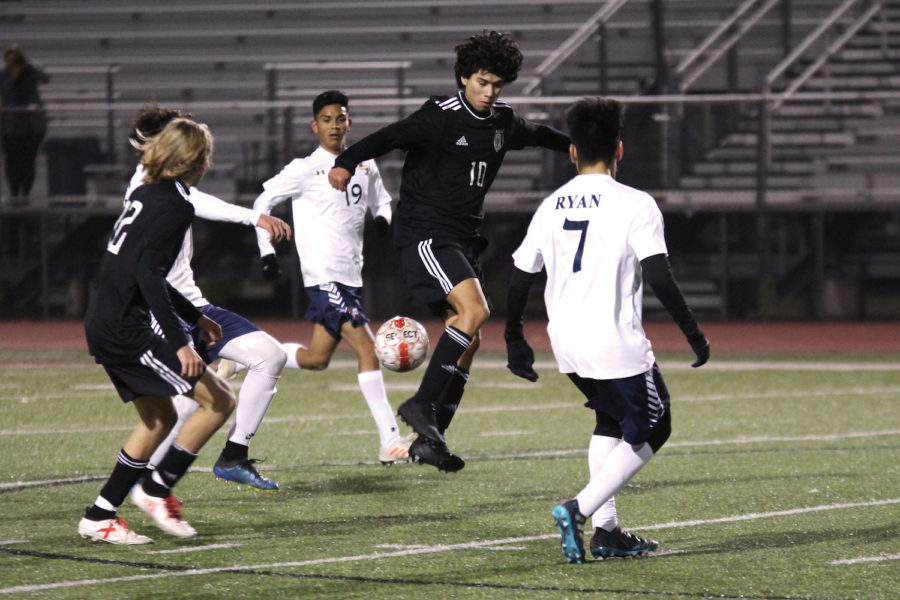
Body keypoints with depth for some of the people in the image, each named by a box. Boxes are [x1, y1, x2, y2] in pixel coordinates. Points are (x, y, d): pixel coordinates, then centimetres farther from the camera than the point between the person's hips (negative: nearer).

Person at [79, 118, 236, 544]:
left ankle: (99, 517, 18)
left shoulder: (146, 196, 17)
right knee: (219, 400, -6)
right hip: (128, 329, -10)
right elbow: (148, 274, -22)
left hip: (104, 325, 10)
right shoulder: (174, 204, -12)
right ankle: (156, 491, -1)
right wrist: (179, 343, -25)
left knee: (159, 419, 21)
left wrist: (195, 317, 34)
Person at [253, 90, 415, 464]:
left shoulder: (365, 166, 11)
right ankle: (391, 442, -18)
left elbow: (380, 199, 28)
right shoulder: (306, 170, -5)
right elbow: (263, 202, 1)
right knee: (367, 348, -17)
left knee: (316, 359, 9)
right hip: (323, 276, -7)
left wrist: (382, 218, 4)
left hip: (351, 277, 7)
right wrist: (266, 252, -6)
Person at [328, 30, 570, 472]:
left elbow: (538, 135, 32)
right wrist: (347, 162, -39)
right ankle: (422, 405, -22)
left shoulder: (502, 123, 10)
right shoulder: (440, 117, -12)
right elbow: (390, 137, -24)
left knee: (467, 340, 2)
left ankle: (428, 440, 6)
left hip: (463, 238, 8)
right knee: (473, 309, -26)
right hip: (424, 232, -8)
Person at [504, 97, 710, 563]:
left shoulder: (551, 207, 7)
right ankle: (578, 510, -9)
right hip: (617, 347, -6)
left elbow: (520, 277, 11)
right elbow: (659, 277, -16)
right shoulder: (634, 205, -9)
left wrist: (514, 340, 22)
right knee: (652, 432, 8)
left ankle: (606, 531, 19)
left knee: (611, 421, 26)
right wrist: (693, 333, -7)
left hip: (566, 346, 6)